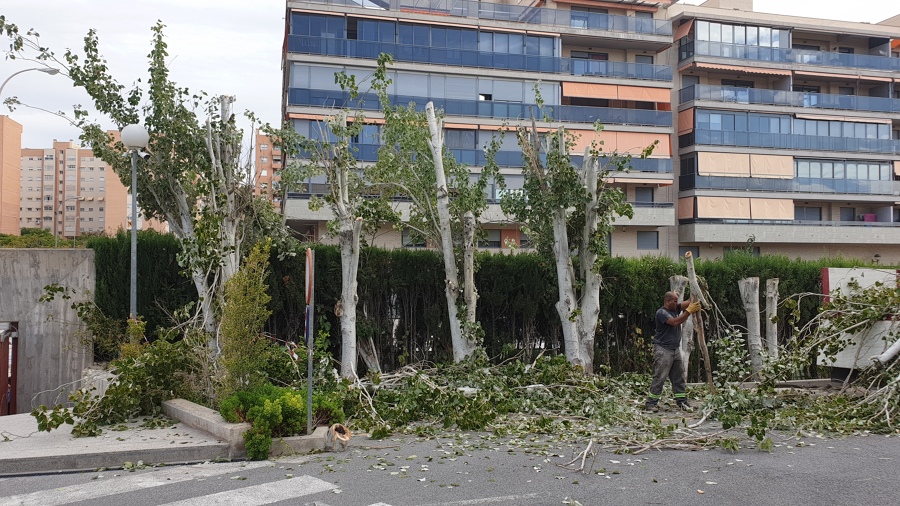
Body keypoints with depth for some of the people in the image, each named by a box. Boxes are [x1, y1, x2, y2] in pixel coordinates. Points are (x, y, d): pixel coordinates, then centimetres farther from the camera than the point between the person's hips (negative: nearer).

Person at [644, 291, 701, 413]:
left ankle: (681, 401, 16)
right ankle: (651, 403, -5)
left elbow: (688, 302, 7)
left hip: (675, 349, 9)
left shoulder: (675, 309, 13)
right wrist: (689, 311, -25)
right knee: (659, 377, -9)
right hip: (663, 349, -9)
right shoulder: (661, 312, -13)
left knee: (679, 377, 10)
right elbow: (675, 322, -25)